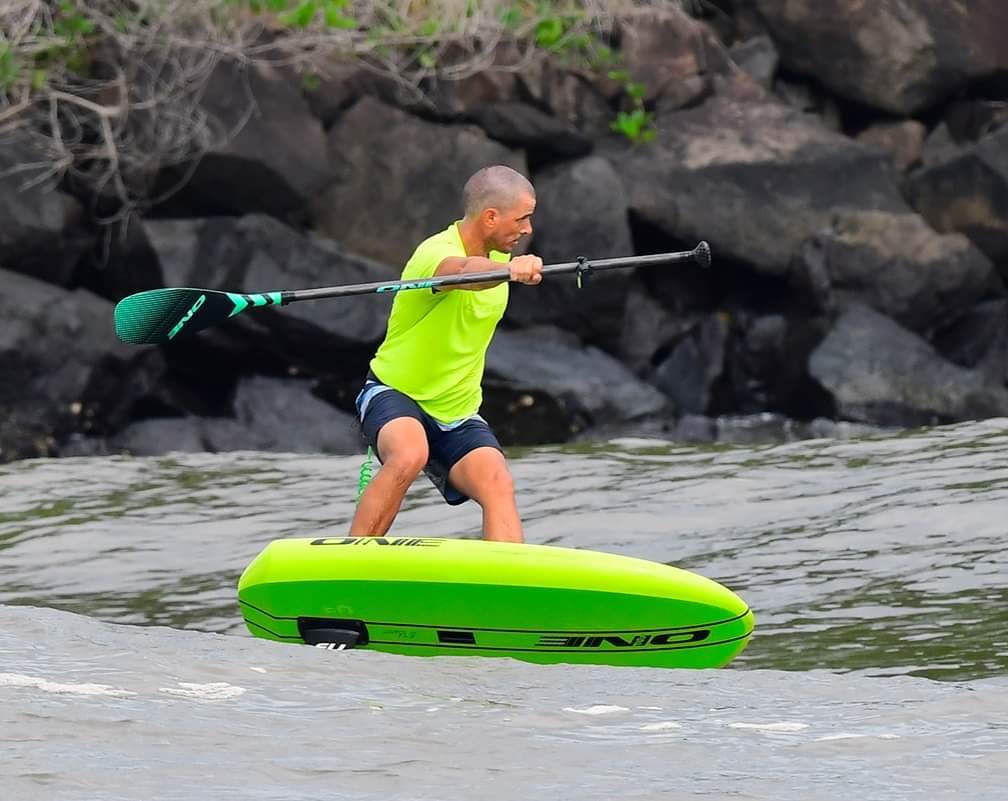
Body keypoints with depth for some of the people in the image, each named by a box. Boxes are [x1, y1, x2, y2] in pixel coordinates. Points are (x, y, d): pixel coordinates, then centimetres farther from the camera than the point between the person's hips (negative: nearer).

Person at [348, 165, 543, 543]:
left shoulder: (498, 255, 3)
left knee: (498, 486, -22)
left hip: (458, 413, 6)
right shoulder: (435, 253, -23)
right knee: (409, 456, -37)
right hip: (393, 393, -6)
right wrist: (509, 269, -69)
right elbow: (465, 271, -50)